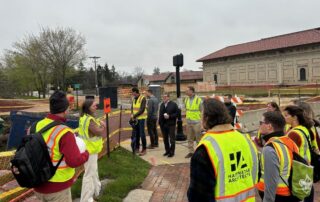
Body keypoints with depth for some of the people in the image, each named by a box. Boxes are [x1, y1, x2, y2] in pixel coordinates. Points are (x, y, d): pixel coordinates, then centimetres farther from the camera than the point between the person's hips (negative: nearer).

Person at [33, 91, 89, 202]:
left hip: (39, 185, 7)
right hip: (57, 188, -7)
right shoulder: (64, 132, -25)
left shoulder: (37, 126, -4)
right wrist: (86, 153, -5)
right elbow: (74, 161, -25)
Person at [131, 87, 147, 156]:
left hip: (141, 118, -7)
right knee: (136, 133, 10)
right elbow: (132, 107, 12)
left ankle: (144, 149, 5)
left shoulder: (143, 98, -12)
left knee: (142, 133, -4)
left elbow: (142, 110, -18)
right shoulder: (134, 99, 10)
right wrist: (132, 114, -8)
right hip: (135, 118, 7)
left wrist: (134, 116, -17)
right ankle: (137, 148, 21)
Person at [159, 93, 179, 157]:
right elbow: (160, 114, 15)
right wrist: (160, 122, 4)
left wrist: (169, 116, -17)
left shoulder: (173, 104, -2)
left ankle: (172, 152, 8)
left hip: (171, 124, -5)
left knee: (172, 139, -1)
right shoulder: (162, 105, 13)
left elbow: (177, 113, -7)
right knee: (165, 138, 11)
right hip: (163, 124, 5)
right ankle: (167, 150, 24)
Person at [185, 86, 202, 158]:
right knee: (189, 138, 11)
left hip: (196, 122, -5)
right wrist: (186, 118, 9)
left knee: (198, 138, 2)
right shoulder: (186, 100, 8)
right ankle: (191, 151, 21)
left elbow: (202, 111, -5)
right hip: (188, 122, 5)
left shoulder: (198, 100, -8)